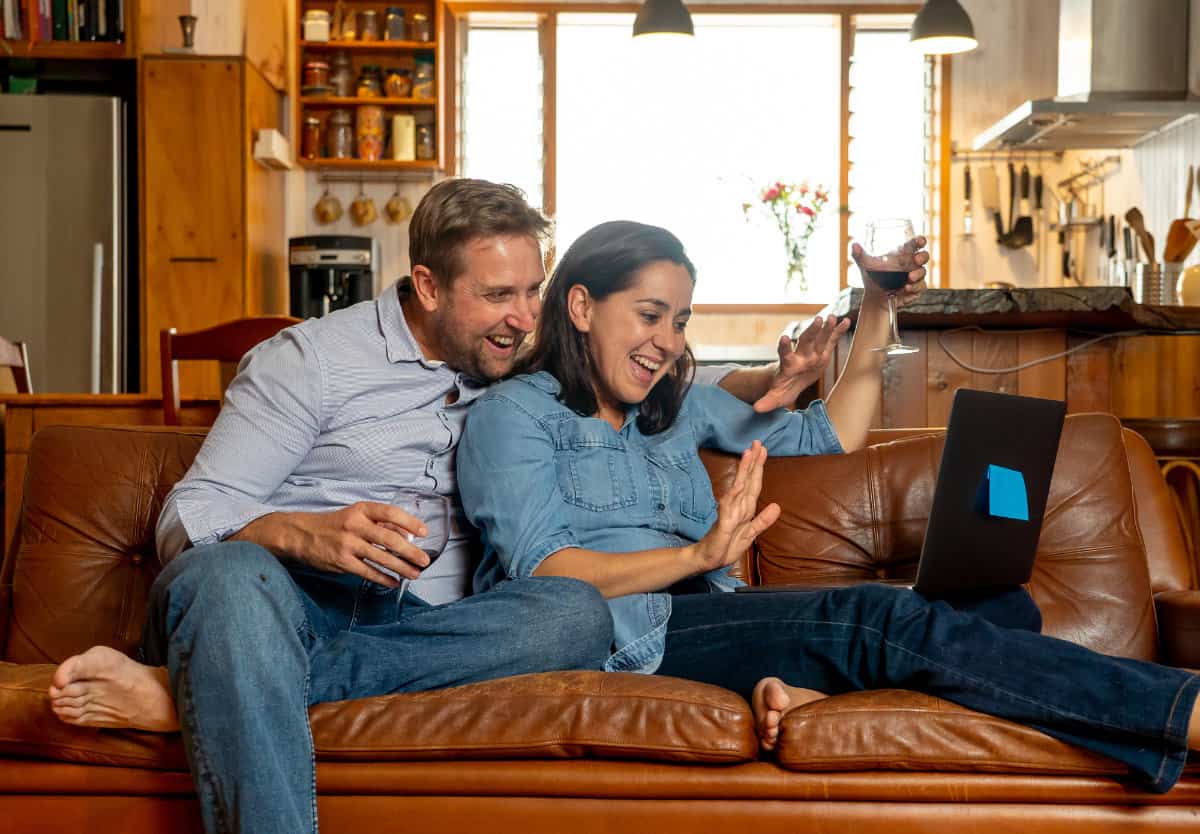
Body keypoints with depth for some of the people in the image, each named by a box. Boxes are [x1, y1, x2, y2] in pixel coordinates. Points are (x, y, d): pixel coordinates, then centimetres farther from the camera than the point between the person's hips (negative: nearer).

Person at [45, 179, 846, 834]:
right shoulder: (313, 358, 6)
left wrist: (759, 384, 14)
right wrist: (310, 535, -23)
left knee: (575, 612, -28)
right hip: (285, 600, -3)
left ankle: (193, 693, -31)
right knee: (228, 573, -38)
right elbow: (188, 518, -1)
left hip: (416, 632, 4)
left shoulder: (525, 375, 21)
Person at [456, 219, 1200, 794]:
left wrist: (877, 313, 23)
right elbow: (543, 572, -9)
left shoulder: (680, 405, 28)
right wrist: (699, 556, -23)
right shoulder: (513, 412, 6)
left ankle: (802, 685, -41)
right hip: (621, 633, -7)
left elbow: (828, 437, 33)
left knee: (1004, 603, -11)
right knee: (879, 616, -30)